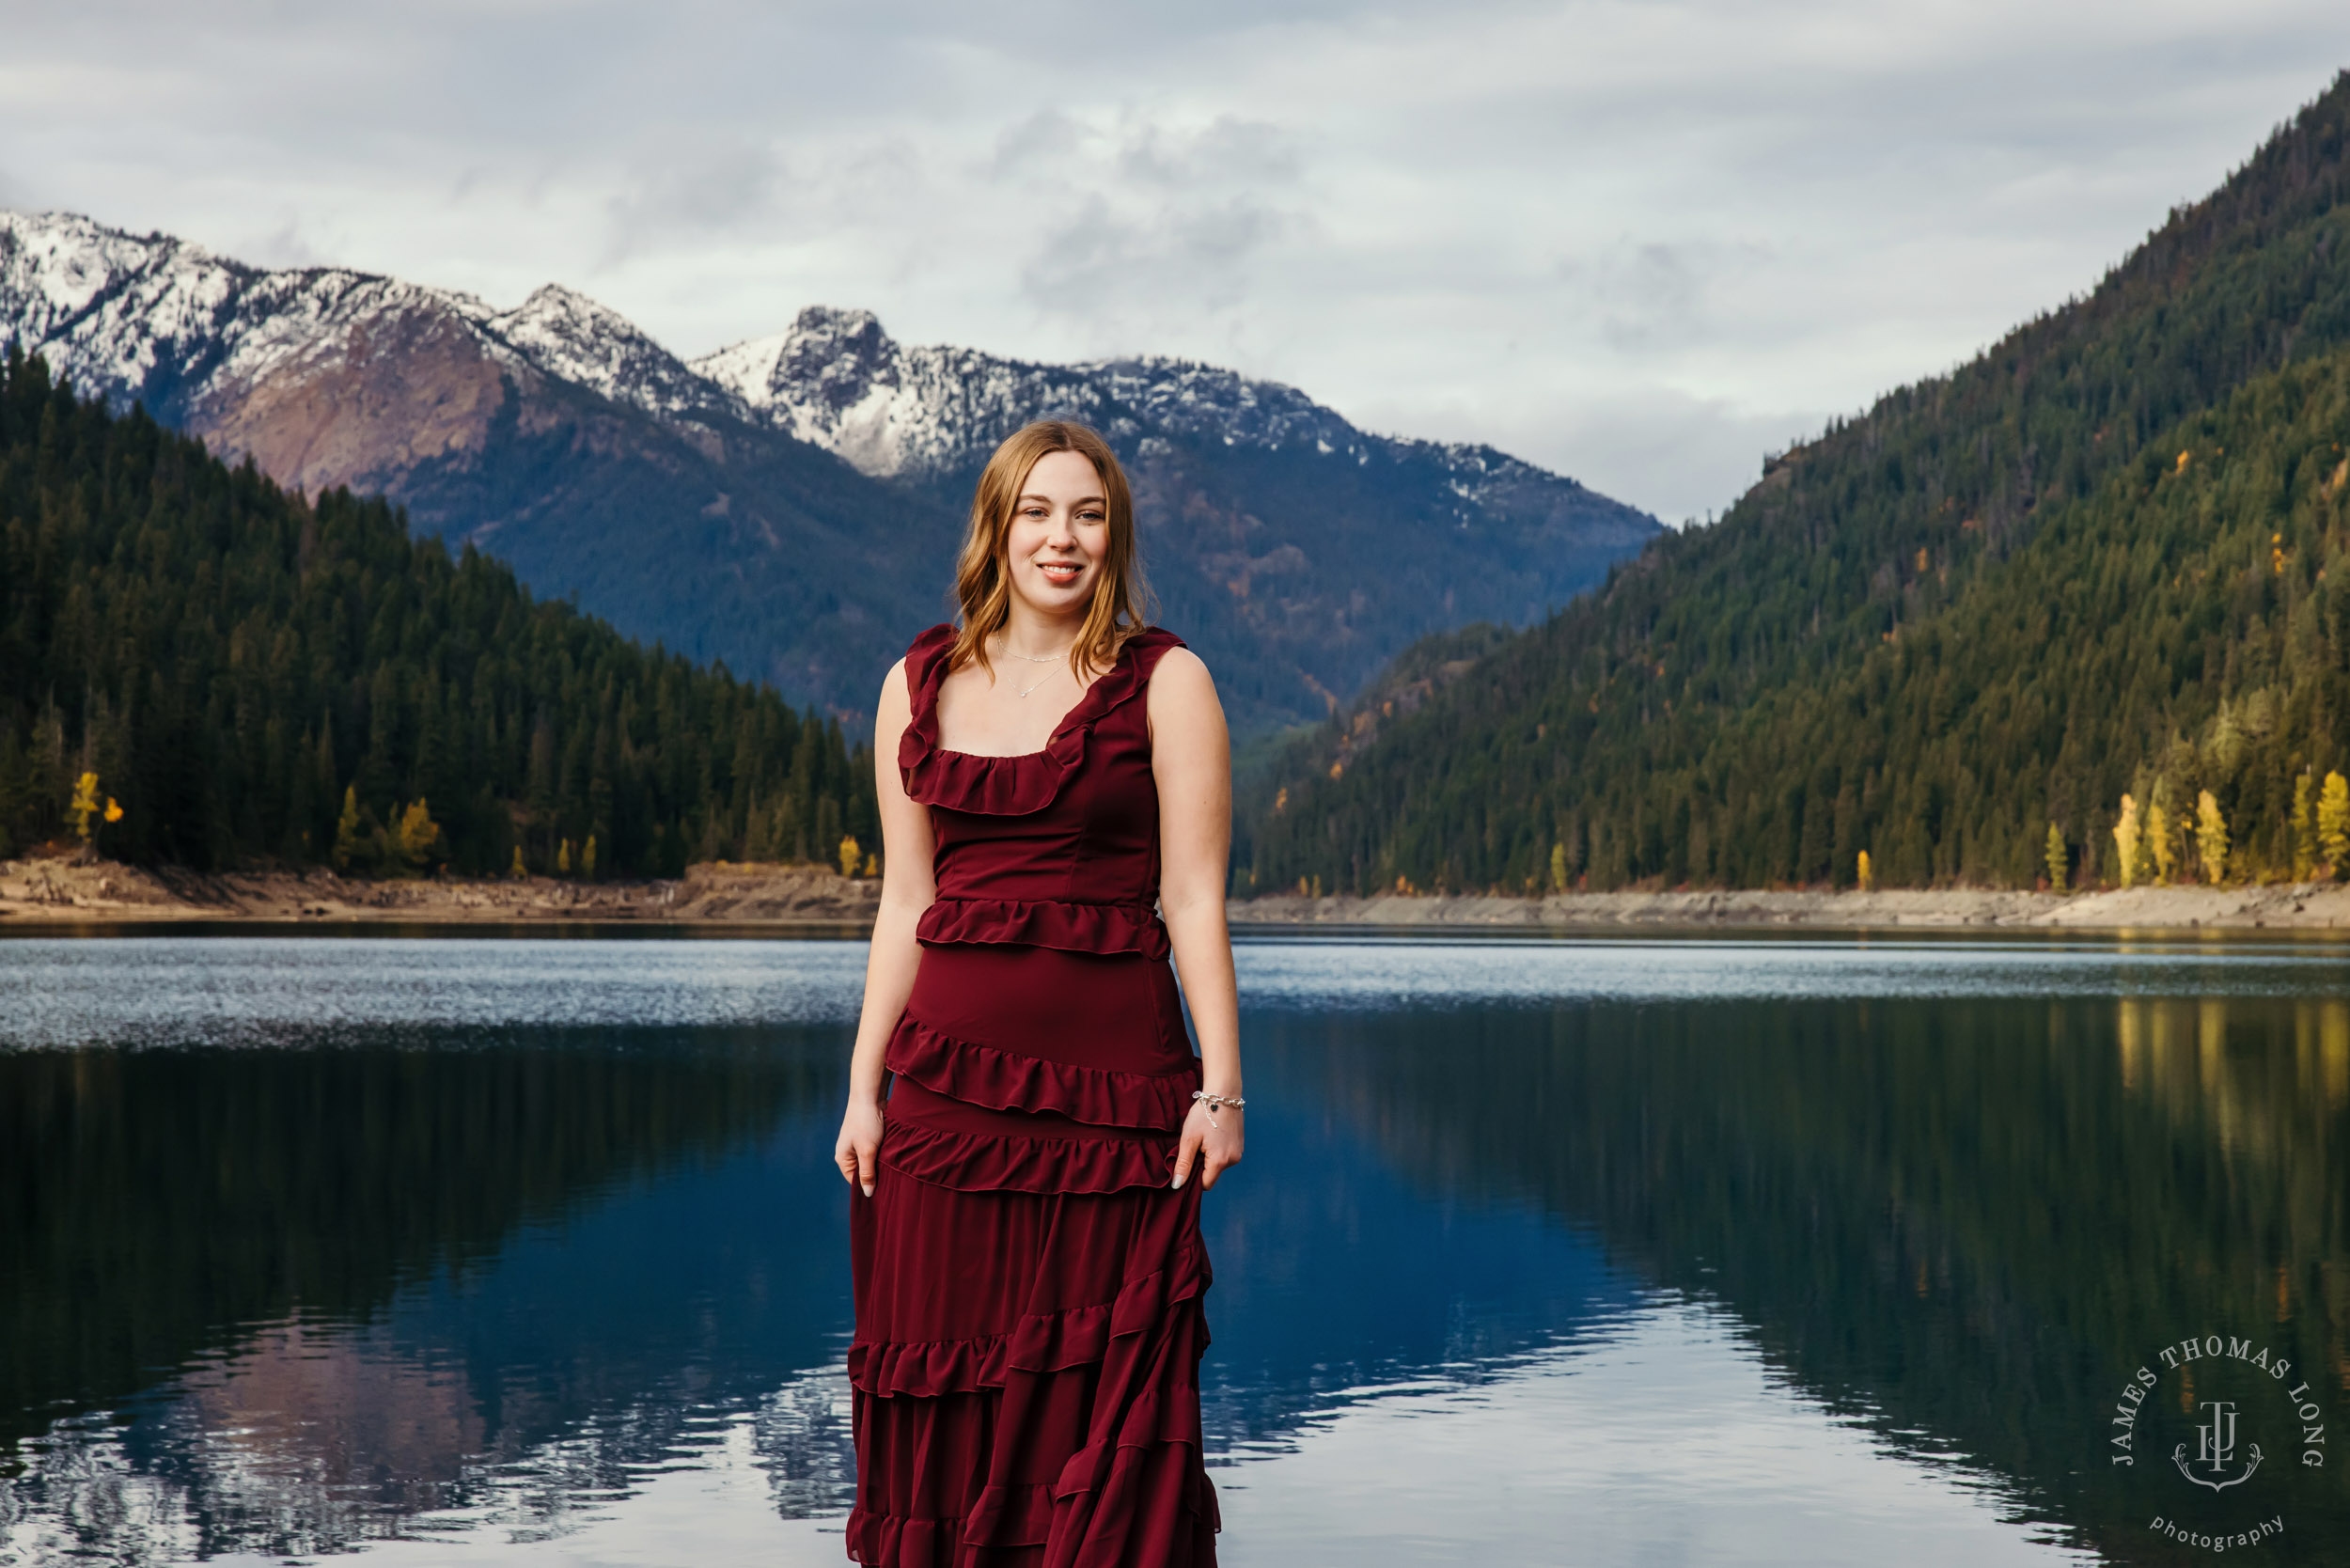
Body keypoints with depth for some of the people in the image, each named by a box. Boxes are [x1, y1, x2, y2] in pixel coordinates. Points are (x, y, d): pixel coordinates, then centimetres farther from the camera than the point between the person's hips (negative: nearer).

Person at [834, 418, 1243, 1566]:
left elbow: (1193, 900, -3)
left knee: (1105, 1407, -1)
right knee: (950, 1397, 5)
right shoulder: (919, 686, 10)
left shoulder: (1163, 682, 1)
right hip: (951, 1084, 3)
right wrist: (865, 1086, 6)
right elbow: (904, 902, 11)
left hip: (1110, 1085, -3)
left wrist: (1219, 1089, -9)